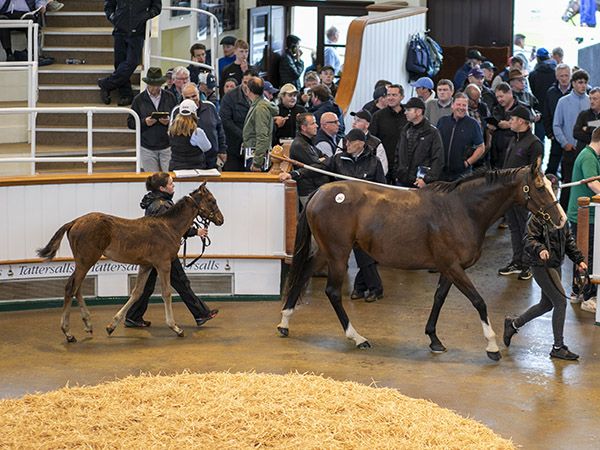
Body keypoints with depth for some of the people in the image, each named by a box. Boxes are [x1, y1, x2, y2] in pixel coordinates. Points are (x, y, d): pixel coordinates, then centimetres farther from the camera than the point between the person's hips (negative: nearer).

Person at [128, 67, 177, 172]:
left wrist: (169, 121, -15)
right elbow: (130, 122, 3)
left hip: (167, 146, 0)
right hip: (147, 148, 0)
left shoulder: (170, 97, 6)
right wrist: (144, 122, -15)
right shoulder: (139, 99, 3)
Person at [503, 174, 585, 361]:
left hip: (555, 265, 9)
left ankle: (513, 323, 37)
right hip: (542, 266, -9)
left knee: (547, 304, 18)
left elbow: (568, 240, 18)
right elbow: (529, 240, -20)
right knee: (561, 302, -10)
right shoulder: (538, 216, -14)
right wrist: (540, 249, -39)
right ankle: (558, 347, 0)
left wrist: (578, 259, 14)